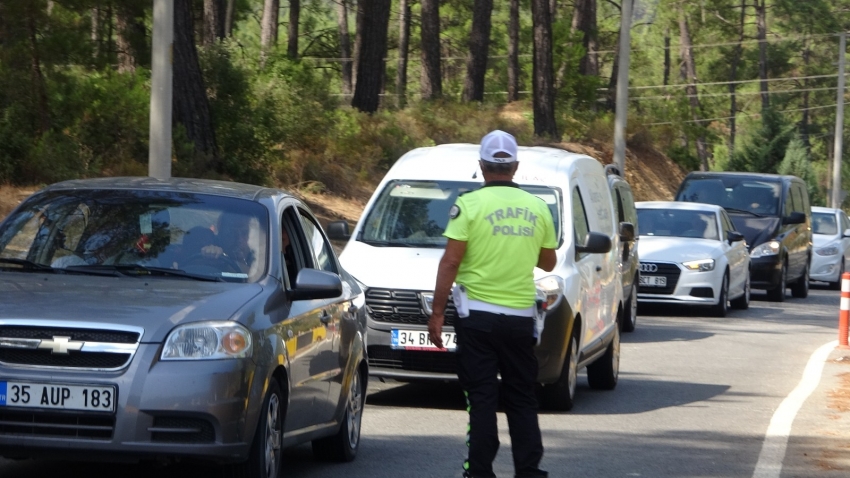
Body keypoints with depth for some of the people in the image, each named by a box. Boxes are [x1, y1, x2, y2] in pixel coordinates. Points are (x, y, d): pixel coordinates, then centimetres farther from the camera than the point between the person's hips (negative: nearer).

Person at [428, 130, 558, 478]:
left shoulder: (469, 205, -7)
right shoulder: (537, 208, 6)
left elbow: (450, 262, -11)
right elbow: (548, 263, 15)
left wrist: (437, 312, -7)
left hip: (478, 316, -3)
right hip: (520, 316, 3)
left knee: (482, 399, -1)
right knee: (522, 400, 11)